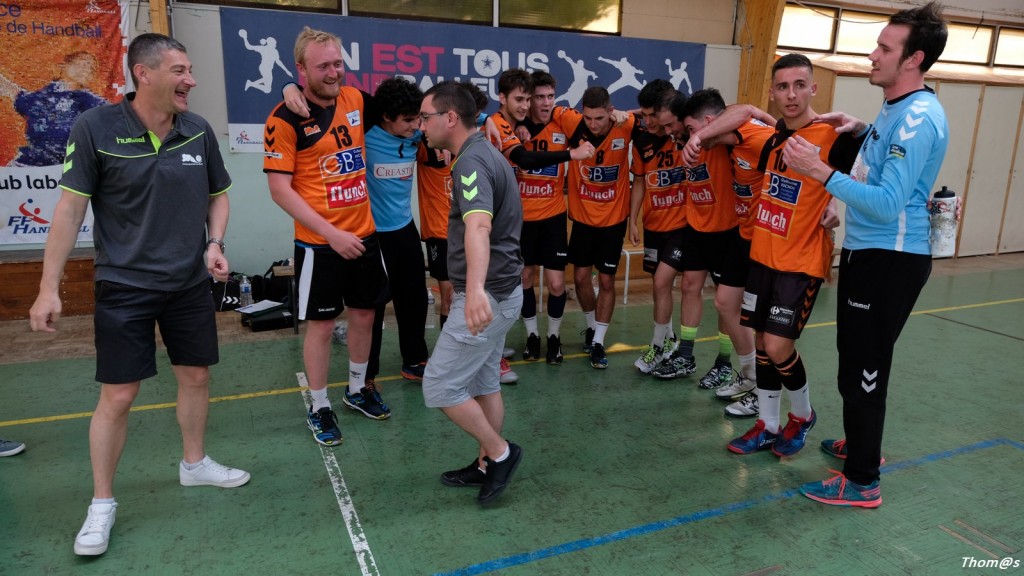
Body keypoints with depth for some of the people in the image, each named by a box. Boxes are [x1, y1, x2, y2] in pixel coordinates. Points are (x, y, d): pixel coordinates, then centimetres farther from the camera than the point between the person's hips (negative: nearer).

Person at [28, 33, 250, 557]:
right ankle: (102, 503, 21)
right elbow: (70, 208, -9)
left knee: (196, 377, 14)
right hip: (124, 287, -4)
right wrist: (49, 287, -9)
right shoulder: (95, 128, -12)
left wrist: (215, 244, -6)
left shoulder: (199, 131, -1)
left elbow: (217, 196, 11)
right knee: (117, 396, 1)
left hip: (190, 284, 4)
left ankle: (195, 463, 37)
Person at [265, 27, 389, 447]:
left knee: (364, 314, 15)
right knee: (321, 324, 4)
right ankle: (319, 408, 22)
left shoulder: (356, 100, 2)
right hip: (319, 243, -5)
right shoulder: (285, 119, -13)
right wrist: (332, 234, -20)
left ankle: (358, 389, 36)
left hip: (365, 233, 6)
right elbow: (280, 190, -15)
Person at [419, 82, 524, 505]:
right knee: (483, 383, 18)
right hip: (500, 291, 10)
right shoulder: (485, 153, 13)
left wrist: (476, 288, -55)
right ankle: (488, 464, 30)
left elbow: (478, 226, -40)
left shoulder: (471, 161, -20)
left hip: (487, 296, -10)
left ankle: (500, 452, 11)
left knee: (440, 387, -2)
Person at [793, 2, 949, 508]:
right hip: (868, 252, 10)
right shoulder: (896, 108, 12)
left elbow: (888, 204, -27)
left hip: (891, 259, -10)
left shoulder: (918, 118, -20)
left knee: (864, 368, -3)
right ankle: (861, 444, 38)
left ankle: (862, 482, 10)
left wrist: (820, 172, -32)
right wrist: (862, 130, 14)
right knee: (856, 360, 20)